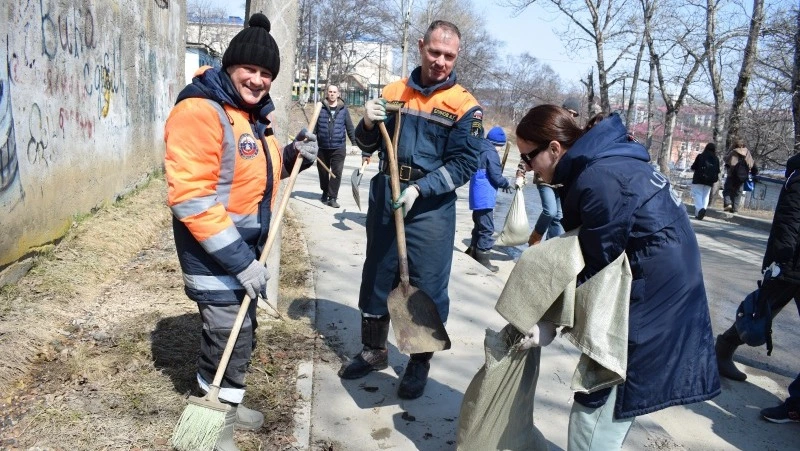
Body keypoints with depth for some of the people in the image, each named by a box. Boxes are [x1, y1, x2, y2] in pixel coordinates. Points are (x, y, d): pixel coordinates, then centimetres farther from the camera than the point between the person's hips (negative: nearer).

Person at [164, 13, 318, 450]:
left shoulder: (254, 112, 8)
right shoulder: (200, 111, -21)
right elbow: (190, 199, -27)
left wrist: (291, 157, 0)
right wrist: (239, 260, -27)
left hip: (248, 246, 9)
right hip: (215, 253, -9)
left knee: (243, 330, 21)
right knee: (227, 336, -2)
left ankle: (230, 405, 42)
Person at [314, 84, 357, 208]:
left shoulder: (343, 109, 4)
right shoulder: (321, 108, 3)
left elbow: (350, 127, 7)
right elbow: (314, 126, 3)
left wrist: (355, 142, 6)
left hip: (339, 147, -1)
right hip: (323, 147, 1)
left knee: (337, 172, -7)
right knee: (323, 171, 12)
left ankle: (332, 197, 0)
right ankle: (325, 192, 35)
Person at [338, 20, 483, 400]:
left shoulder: (464, 106, -5)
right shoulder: (393, 92, 6)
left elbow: (464, 164, -12)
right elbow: (368, 146, 11)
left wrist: (419, 189, -23)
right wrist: (368, 124, -12)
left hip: (431, 207, -4)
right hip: (384, 198, 4)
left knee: (427, 286, 3)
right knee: (376, 276, 14)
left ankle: (420, 363, 22)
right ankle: (373, 350, 32)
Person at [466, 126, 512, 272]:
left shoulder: (480, 150, 14)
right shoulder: (491, 153, -14)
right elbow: (496, 177, -16)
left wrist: (502, 183, 18)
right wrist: (507, 184, 3)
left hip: (477, 196, 10)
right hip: (484, 198, -10)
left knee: (479, 225, 21)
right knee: (487, 229, -4)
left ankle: (473, 252, 30)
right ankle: (482, 260, -1)